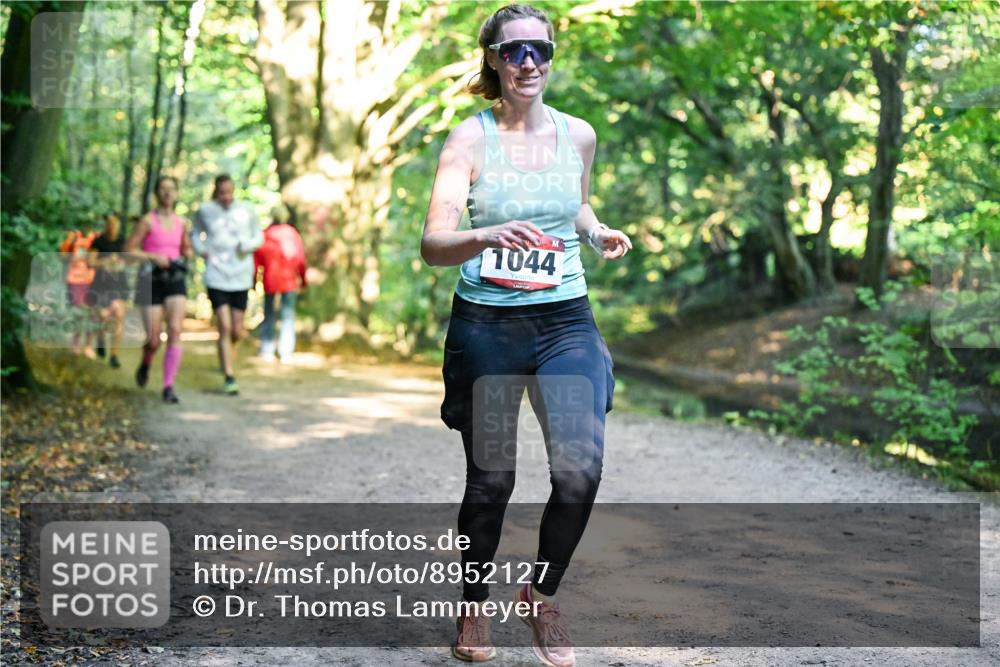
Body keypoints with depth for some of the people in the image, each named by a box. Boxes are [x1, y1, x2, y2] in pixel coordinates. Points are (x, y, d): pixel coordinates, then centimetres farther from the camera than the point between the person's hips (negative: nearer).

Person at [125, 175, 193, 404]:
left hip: (175, 281, 3)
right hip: (152, 281, -3)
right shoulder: (148, 221, -4)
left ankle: (168, 387, -14)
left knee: (175, 330, -17)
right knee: (154, 339, -2)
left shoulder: (181, 223, 10)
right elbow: (129, 250, -4)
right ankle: (145, 363, 35)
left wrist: (187, 254, 3)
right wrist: (154, 257, -17)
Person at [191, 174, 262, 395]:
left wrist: (248, 245, -9)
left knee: (237, 332, 6)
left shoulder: (246, 211, 2)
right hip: (216, 277, -2)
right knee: (225, 327, -12)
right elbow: (195, 234, 17)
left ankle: (228, 349, 42)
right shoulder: (205, 210, 1)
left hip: (241, 279, 2)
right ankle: (229, 378, -6)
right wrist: (201, 250, -3)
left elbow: (258, 236, 13)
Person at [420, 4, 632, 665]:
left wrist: (598, 232, 4)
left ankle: (543, 593, 14)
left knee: (580, 469, -12)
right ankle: (474, 605, 30)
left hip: (565, 321, 2)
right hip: (486, 325, -2)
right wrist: (489, 237, -36)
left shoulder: (579, 135, 5)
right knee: (490, 481, 4)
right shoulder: (470, 139, -6)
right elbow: (433, 244, -16)